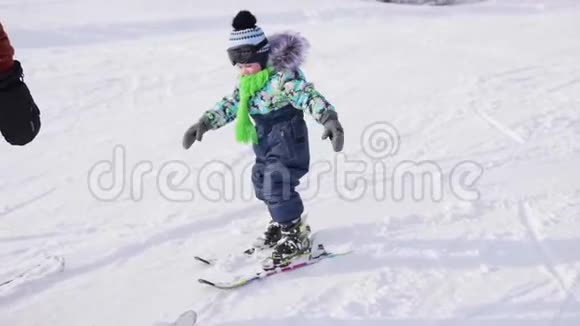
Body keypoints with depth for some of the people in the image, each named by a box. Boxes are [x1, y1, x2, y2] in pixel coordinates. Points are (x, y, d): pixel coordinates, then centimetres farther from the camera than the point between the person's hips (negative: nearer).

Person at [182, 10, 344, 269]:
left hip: (288, 140, -9)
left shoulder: (283, 75, -22)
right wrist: (204, 123, 7)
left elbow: (310, 96, -31)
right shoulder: (246, 82, 5)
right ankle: (281, 225, 39)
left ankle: (294, 238, 2)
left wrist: (330, 119, -46)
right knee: (263, 184, 19)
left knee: (278, 187, -14)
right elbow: (229, 105, 13)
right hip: (265, 143, 9)